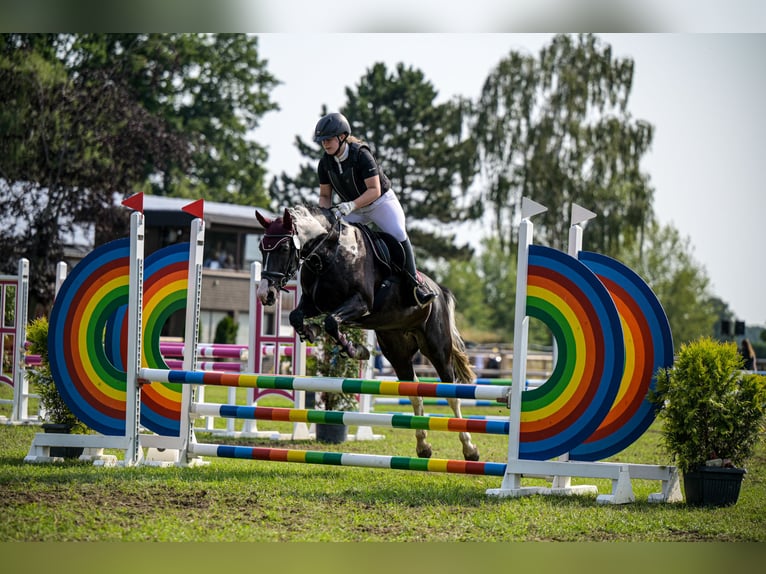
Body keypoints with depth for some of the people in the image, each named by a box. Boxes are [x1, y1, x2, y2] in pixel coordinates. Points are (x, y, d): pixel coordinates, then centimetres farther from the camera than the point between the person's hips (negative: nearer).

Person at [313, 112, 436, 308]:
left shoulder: (361, 155, -26)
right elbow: (324, 195, 0)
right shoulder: (325, 163, -9)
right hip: (352, 208, 6)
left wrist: (350, 205, -41)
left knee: (399, 235, -24)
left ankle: (416, 284, -15)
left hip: (381, 202, -5)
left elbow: (374, 190, -28)